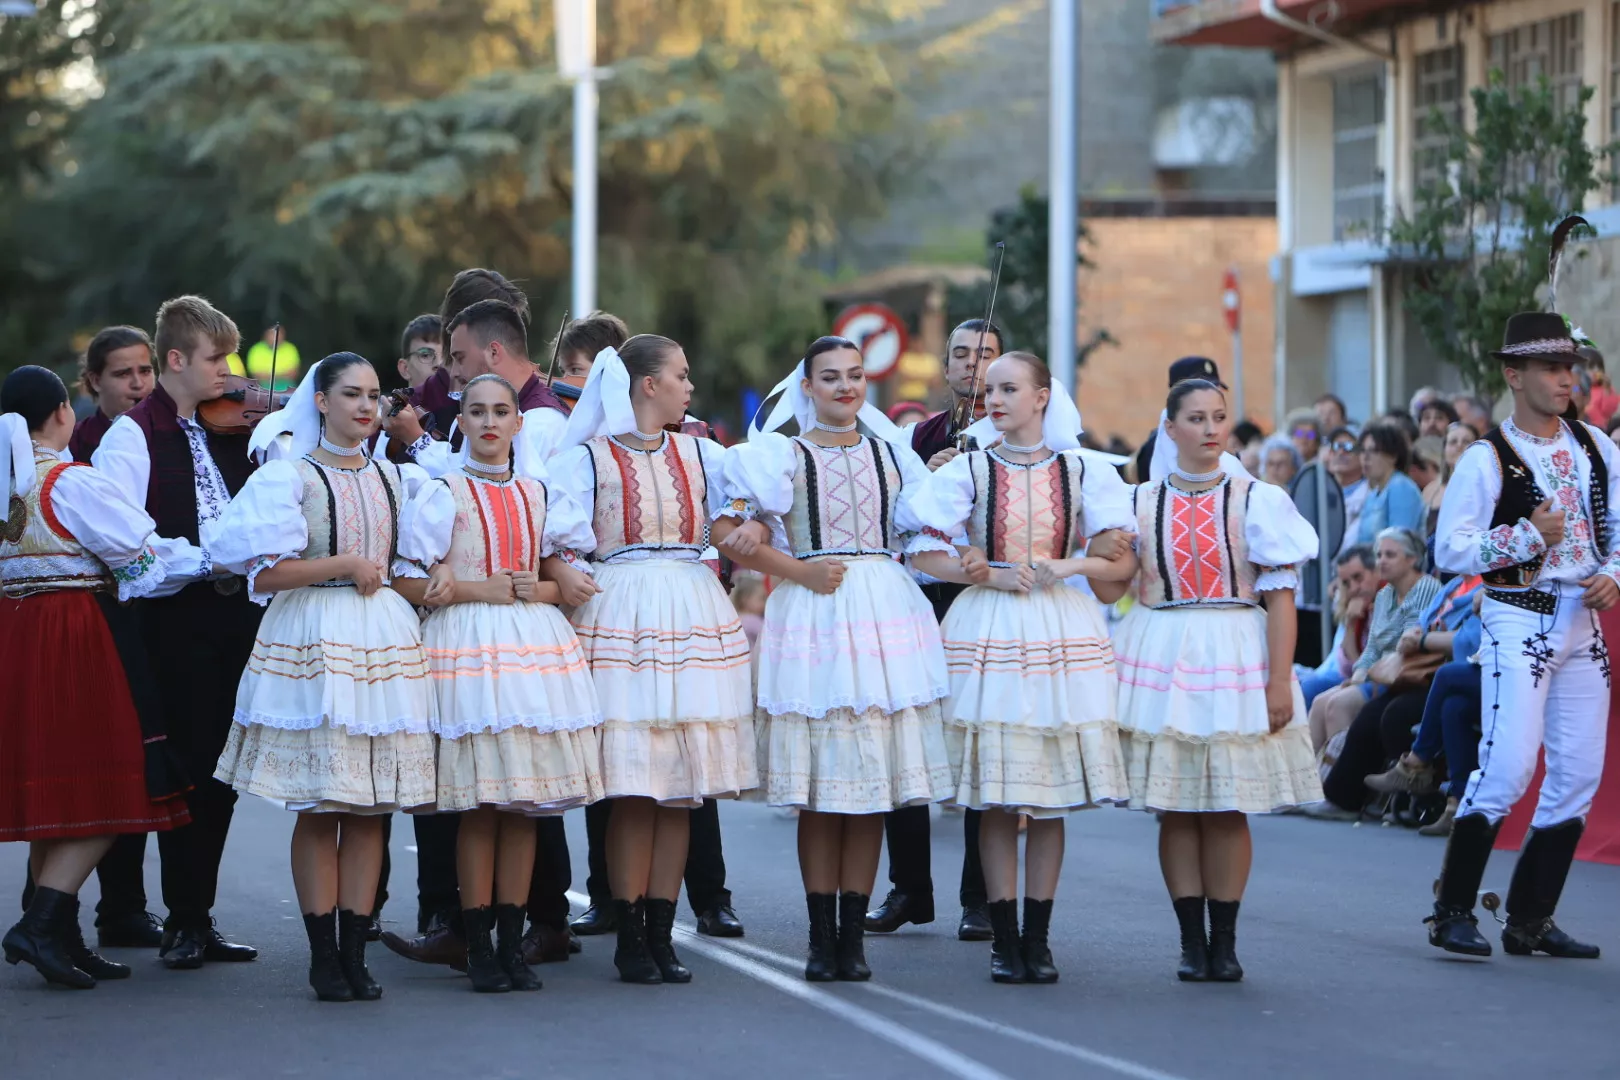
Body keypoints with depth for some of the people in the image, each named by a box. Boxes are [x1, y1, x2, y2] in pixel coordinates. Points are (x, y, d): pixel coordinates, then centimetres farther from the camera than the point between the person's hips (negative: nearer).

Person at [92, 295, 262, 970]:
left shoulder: (231, 431, 12)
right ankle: (183, 923, 4)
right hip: (175, 617, -5)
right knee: (190, 768, -5)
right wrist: (204, 559, -21)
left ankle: (200, 919, 17)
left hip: (236, 610, 5)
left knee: (224, 770, 8)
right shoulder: (134, 437, -4)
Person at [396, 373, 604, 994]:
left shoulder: (540, 495, 14)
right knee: (478, 805, -6)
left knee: (525, 802, 2)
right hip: (468, 648, -4)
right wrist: (481, 589, -12)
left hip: (537, 645, 4)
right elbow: (409, 584, -3)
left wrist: (543, 589, -3)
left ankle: (512, 943, 7)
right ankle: (479, 948, 0)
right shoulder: (442, 495, 3)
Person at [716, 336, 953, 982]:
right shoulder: (782, 455, 6)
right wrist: (801, 571, -10)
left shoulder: (890, 452, 16)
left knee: (875, 785, 0)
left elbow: (921, 529, 22)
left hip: (886, 613, 3)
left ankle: (854, 937, 5)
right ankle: (822, 937, 1)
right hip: (813, 615, -3)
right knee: (820, 790, -4)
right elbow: (732, 538, -2)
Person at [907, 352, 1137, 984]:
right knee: (996, 799, -2)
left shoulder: (1083, 473, 5)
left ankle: (1038, 938, 7)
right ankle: (1005, 939, 4)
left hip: (1063, 633, 1)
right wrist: (989, 575, -11)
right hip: (989, 632, -1)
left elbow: (1125, 564, 5)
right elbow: (925, 553, 0)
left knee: (1052, 796, 1)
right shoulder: (968, 471, 4)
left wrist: (1070, 566, -11)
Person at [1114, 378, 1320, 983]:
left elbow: (1280, 597, -2)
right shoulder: (1140, 503, 8)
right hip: (1161, 657, 2)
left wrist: (1279, 681, -8)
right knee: (1175, 807, 1)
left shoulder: (1257, 501, 1)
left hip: (1236, 656, -1)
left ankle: (1224, 943, 8)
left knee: (1229, 808, -1)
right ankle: (1191, 942, 7)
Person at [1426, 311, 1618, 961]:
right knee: (1507, 767, -15)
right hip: (1518, 622, -6)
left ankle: (1531, 919, 14)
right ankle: (1452, 913, -4)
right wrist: (1529, 536, -16)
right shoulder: (1488, 460, -7)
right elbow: (1450, 549, -11)